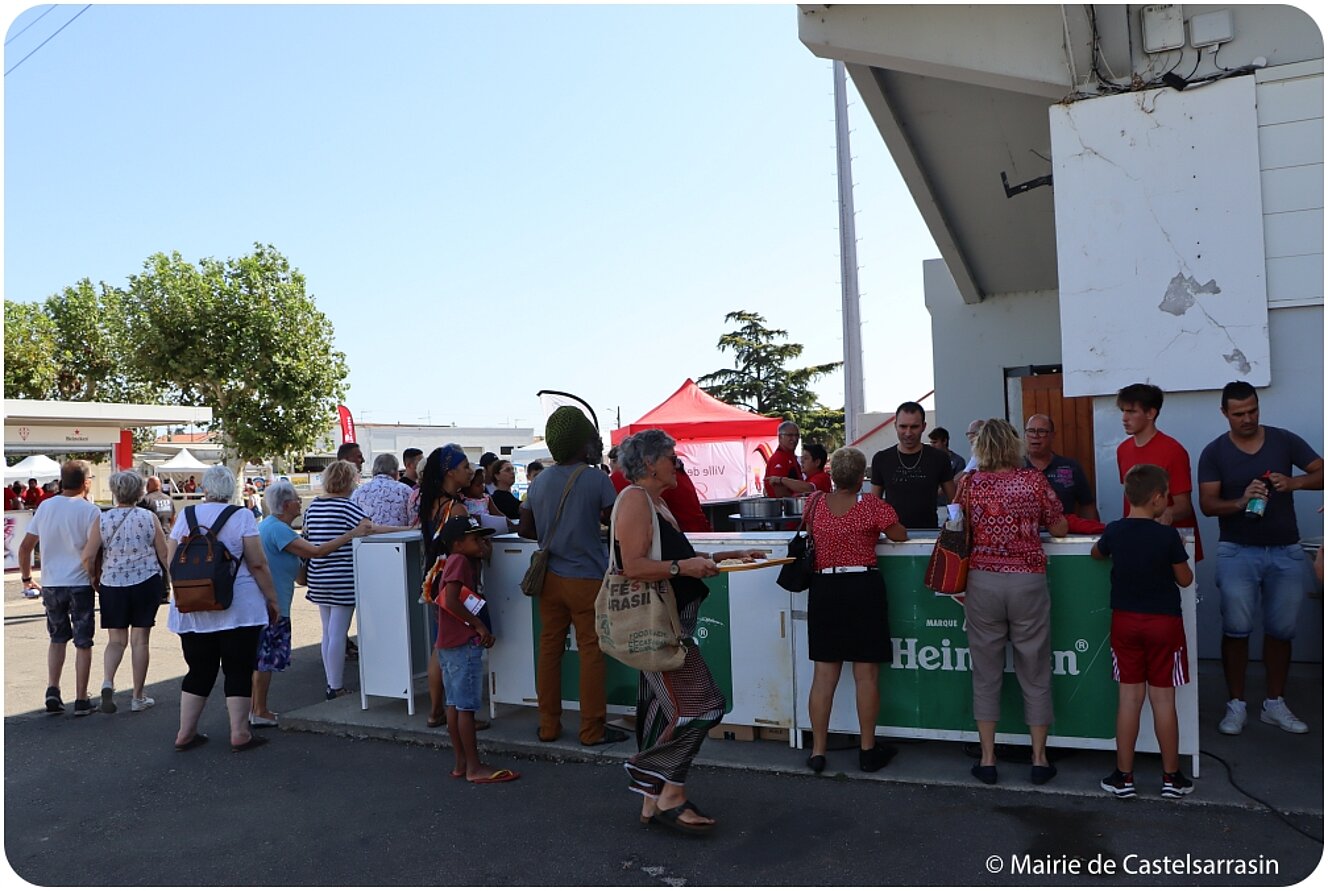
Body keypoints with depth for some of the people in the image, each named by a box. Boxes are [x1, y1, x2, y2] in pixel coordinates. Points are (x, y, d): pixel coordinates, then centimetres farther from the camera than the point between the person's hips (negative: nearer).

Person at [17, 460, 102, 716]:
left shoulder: (45, 507, 5)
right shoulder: (90, 510, -10)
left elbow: (25, 546, 9)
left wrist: (26, 577, 20)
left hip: (50, 584, 4)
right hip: (80, 583, -4)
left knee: (58, 638, 21)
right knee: (83, 642, 6)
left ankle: (52, 690, 9)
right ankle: (81, 700, 9)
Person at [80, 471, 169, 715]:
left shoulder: (102, 519, -3)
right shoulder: (149, 518, -3)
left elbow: (88, 557, -6)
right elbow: (164, 555, 1)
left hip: (112, 585, 1)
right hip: (146, 583, -1)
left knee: (116, 640, 14)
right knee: (140, 640, 6)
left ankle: (107, 682, -11)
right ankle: (138, 697, 13)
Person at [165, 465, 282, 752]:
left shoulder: (186, 515, 4)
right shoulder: (241, 516, -6)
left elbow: (170, 562, 7)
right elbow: (258, 564, -9)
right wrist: (272, 600, -1)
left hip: (192, 610, 4)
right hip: (238, 608, -4)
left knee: (199, 670, 14)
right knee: (239, 670, 4)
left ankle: (185, 733, 20)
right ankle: (239, 734, 6)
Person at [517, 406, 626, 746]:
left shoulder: (540, 481, 4)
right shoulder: (597, 480, -11)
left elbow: (524, 529, 9)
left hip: (550, 577, 5)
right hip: (587, 578, -5)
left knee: (549, 649, 12)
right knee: (591, 652, 3)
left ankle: (548, 725, 20)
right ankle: (592, 730, 9)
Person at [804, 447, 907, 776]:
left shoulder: (815, 502, 1)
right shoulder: (871, 504, -9)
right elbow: (900, 535, 4)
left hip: (824, 588, 3)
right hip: (863, 588, -3)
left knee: (823, 675, 8)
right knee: (866, 675, 6)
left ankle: (818, 751, 12)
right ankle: (868, 750, 16)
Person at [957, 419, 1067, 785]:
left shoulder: (970, 484, -1)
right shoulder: (1034, 480, -3)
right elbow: (1060, 528, 5)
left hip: (982, 582, 1)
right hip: (1027, 581, 0)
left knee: (986, 673, 10)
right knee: (1034, 673, 11)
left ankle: (987, 759, 15)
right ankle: (1039, 760, 18)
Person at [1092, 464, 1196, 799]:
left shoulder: (1114, 531, -5)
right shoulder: (1168, 536, -15)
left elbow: (1096, 554, 17)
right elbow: (1186, 580, -2)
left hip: (1125, 620, 3)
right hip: (1164, 622, -3)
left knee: (1129, 697, 8)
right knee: (1163, 700, 5)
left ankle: (1123, 776, 13)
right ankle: (1171, 777, 17)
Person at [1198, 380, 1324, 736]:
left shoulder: (1285, 440, 3)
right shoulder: (1214, 452, -1)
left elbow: (1323, 475, -1)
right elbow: (1207, 504, -7)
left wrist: (1292, 482, -20)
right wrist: (1241, 502, -26)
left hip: (1286, 552, 2)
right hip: (1238, 552, -2)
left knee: (1281, 629, 8)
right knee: (1236, 629, -3)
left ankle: (1275, 704, 21)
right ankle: (1236, 704, 7)